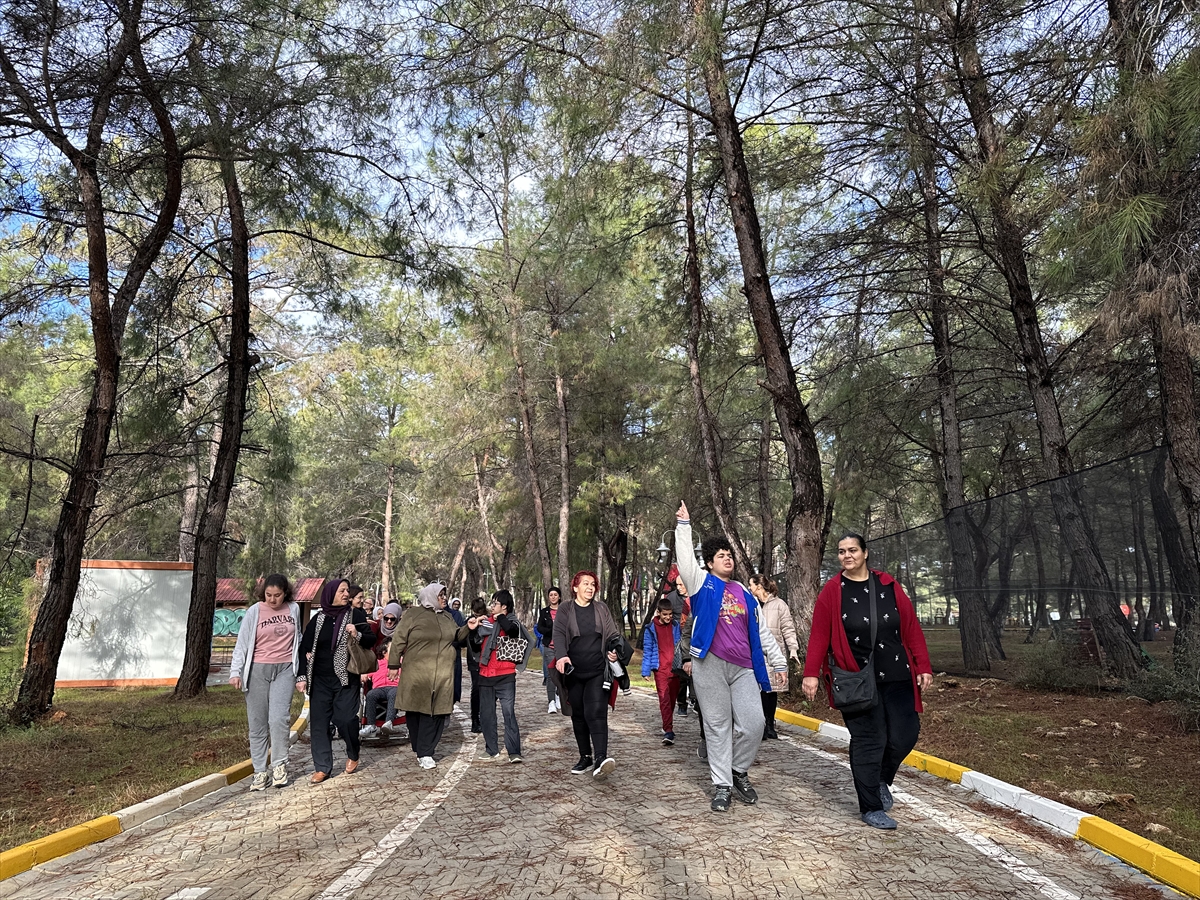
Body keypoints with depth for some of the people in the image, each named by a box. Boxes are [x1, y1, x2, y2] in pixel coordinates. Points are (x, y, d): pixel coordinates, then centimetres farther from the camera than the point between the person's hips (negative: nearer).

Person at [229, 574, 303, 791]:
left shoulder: (293, 609, 5)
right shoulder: (254, 612, -2)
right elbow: (242, 643, -1)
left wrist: (300, 674, 11)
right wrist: (235, 672, -11)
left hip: (284, 669, 0)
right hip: (257, 670, 0)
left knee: (279, 718, -13)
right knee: (258, 723, 4)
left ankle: (279, 765, 4)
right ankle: (260, 772, 13)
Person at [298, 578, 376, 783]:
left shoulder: (355, 615, 0)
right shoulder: (318, 619, 6)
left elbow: (372, 640, 1)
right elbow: (304, 647, 12)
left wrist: (357, 635, -20)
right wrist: (303, 675, 6)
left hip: (345, 679, -3)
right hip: (319, 680, 3)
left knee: (345, 719, -7)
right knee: (318, 722, 2)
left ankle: (353, 755, 20)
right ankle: (322, 767, 12)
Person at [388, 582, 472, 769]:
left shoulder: (446, 617, 14)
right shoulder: (412, 614, -3)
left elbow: (455, 636, 24)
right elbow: (398, 640, -4)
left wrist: (467, 628, 5)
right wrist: (393, 665, -5)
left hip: (442, 675, 4)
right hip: (417, 674, -4)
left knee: (436, 713, 0)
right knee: (416, 711, 3)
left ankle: (425, 753, 6)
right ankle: (420, 750, 20)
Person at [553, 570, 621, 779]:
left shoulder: (601, 609, 10)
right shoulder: (565, 610, 5)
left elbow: (612, 634, 7)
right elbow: (558, 634, -9)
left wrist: (614, 651, -16)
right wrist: (561, 656, -28)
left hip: (597, 671, -1)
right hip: (574, 672, 1)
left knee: (596, 712, -15)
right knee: (578, 715, 9)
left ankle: (600, 758, -24)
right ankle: (585, 757, 21)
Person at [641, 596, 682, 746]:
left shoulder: (676, 626, 7)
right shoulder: (651, 628, 1)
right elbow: (647, 650, 3)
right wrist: (646, 670, 0)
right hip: (660, 669, -2)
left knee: (672, 698, 10)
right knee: (664, 698, -11)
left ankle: (667, 726, 27)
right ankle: (668, 731, -14)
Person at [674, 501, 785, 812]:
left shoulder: (744, 593, 17)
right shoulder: (702, 582, 6)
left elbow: (760, 631, 20)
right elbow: (685, 558, -9)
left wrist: (778, 660, 16)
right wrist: (684, 524, -11)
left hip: (743, 668, 4)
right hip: (710, 666, -3)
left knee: (754, 723, -4)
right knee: (717, 725, 2)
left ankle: (739, 772, 20)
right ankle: (722, 786, 13)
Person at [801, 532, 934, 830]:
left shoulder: (888, 586, 6)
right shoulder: (832, 591, -2)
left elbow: (911, 628, 6)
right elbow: (819, 636, -5)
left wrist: (923, 667, 2)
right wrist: (811, 673, -12)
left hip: (897, 677, 3)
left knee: (905, 735, 3)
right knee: (869, 741, -1)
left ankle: (881, 781, 32)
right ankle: (871, 808, 14)